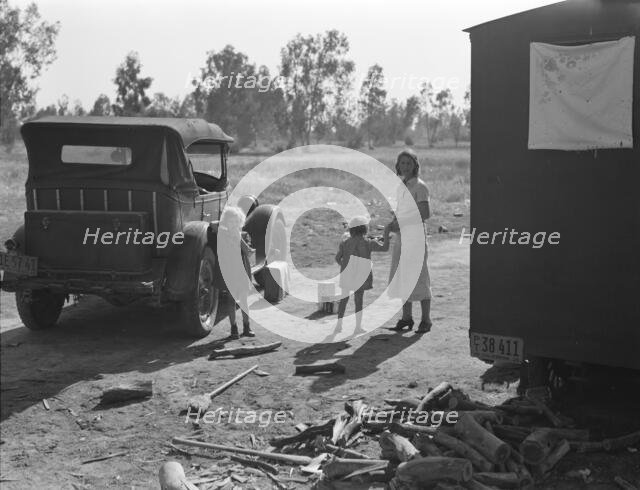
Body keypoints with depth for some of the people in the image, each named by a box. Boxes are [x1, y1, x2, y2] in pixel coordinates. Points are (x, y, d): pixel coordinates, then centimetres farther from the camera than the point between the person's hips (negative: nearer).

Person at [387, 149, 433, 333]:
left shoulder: (420, 187, -9)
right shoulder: (401, 186, 14)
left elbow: (426, 214, -15)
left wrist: (402, 223, -18)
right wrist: (393, 223, 2)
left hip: (416, 237, -7)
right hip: (401, 237, 7)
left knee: (419, 278, -4)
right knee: (400, 278, 7)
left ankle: (425, 319, 3)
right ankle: (406, 318, 15)